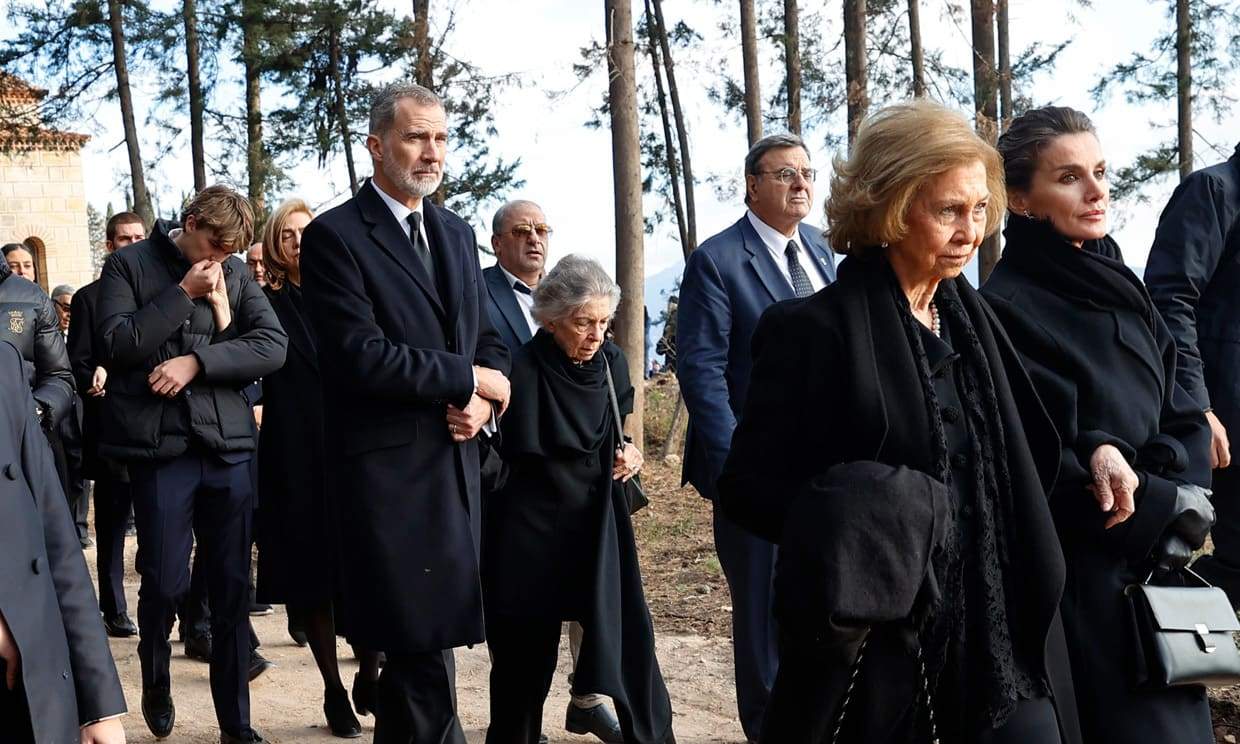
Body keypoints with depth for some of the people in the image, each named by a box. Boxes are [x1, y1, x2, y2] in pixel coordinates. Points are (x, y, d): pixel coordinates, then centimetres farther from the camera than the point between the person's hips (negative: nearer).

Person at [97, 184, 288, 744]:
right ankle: (155, 685, 29)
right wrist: (183, 293, -11)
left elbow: (273, 345, -2)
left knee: (233, 587, 4)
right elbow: (119, 345, -9)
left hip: (228, 445, 3)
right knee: (165, 583, -1)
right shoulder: (129, 265, 3)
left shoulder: (236, 273, 9)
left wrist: (196, 360, -12)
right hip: (160, 446, -2)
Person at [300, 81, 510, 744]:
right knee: (423, 657, -3)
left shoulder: (457, 235, 15)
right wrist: (468, 380, -11)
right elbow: (359, 355, -18)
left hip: (457, 465, 7)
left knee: (426, 643, 12)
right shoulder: (334, 236, -8)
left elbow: (485, 339, 18)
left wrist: (483, 402, -4)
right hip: (387, 472, -6)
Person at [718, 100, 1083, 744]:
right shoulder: (814, 329, -11)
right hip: (878, 651, -5)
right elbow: (747, 485, -11)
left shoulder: (972, 321, 10)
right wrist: (847, 527, -25)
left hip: (1002, 635, 6)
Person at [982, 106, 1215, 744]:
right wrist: (1165, 510, -13)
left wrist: (1123, 460, -13)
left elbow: (1185, 424, 6)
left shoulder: (1120, 290, 9)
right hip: (1077, 585, -7)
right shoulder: (1005, 310, -14)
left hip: (1159, 575, 7)